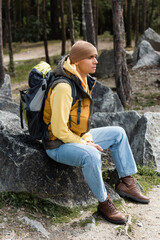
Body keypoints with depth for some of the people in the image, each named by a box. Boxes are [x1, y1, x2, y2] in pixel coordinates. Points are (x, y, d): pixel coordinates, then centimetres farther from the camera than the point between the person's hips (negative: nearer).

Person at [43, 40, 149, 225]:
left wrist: (88, 139, -1)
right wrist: (85, 144, -17)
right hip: (59, 145, -10)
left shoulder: (83, 81, 5)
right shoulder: (64, 87, -25)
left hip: (77, 138, 10)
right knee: (91, 155, -37)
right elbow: (59, 129, -26)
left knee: (118, 133, 11)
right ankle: (104, 203, -16)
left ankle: (126, 183, 13)